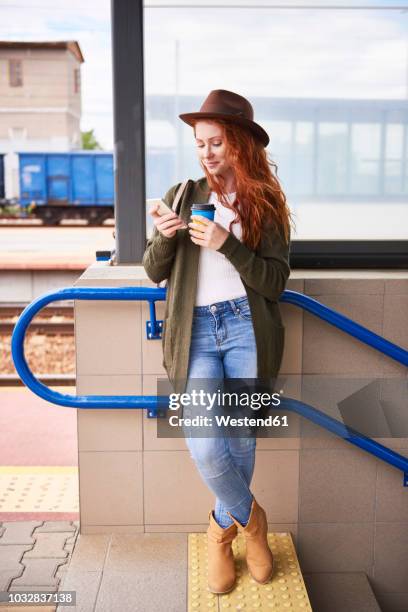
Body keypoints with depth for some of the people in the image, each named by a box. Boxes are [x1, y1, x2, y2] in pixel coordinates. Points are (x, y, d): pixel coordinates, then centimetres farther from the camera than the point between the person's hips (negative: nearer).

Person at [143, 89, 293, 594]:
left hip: (247, 328, 0)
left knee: (242, 441, 1)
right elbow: (155, 272, 9)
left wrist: (226, 244, -17)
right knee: (205, 446, -14)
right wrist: (164, 238, -12)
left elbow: (275, 281, -4)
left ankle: (223, 528, 31)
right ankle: (249, 517, 18)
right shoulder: (182, 196, 9)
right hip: (196, 331, 1)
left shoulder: (264, 204, 5)